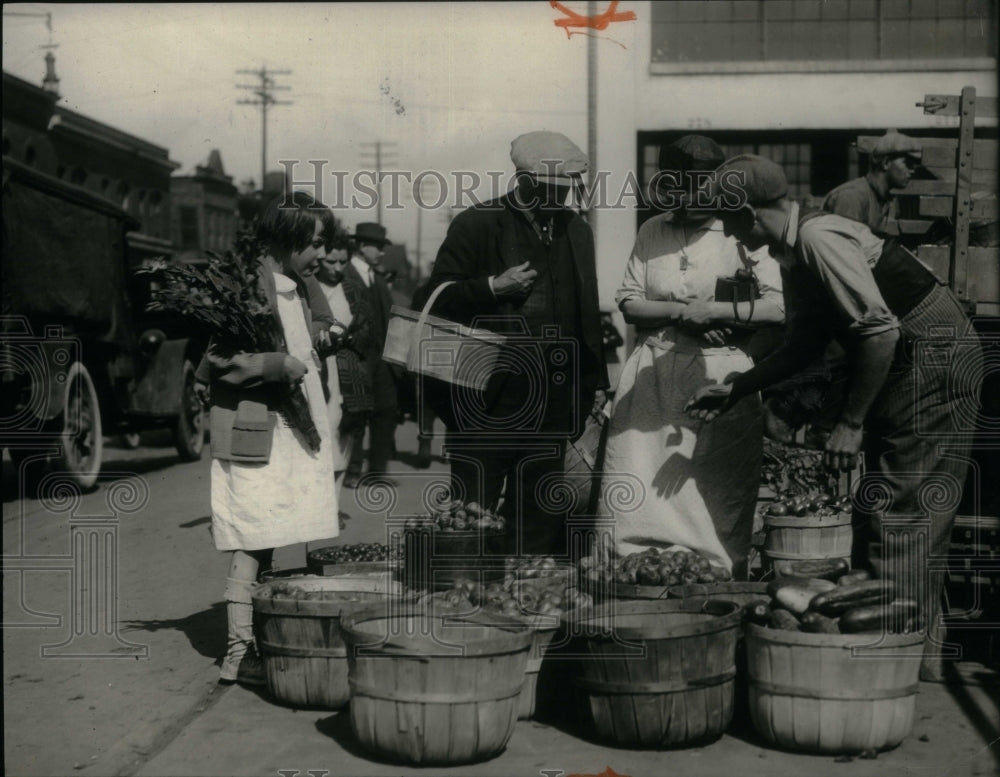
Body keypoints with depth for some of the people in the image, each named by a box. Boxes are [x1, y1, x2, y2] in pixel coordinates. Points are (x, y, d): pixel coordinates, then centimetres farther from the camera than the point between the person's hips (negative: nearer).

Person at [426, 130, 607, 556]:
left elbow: (587, 310, 20)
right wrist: (492, 287, -18)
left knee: (541, 520, 7)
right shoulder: (475, 224, -1)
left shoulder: (575, 229, 15)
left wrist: (596, 379, 16)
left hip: (550, 401, 5)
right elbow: (439, 299, -3)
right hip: (485, 395, -5)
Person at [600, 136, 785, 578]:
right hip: (652, 376, 3)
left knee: (718, 499, -3)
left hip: (721, 378, -3)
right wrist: (679, 312, -10)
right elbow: (628, 302, 6)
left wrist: (713, 311, -15)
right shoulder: (653, 232, 13)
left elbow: (778, 308, -8)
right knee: (642, 493, 0)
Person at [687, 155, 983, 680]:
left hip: (934, 359, -10)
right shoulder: (795, 254, 8)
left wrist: (852, 422, -21)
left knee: (898, 511, -7)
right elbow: (804, 344, 16)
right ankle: (916, 648, 23)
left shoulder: (819, 239, -22)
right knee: (900, 511, 13)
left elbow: (880, 331, -27)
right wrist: (735, 390, 14)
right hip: (905, 367, 10)